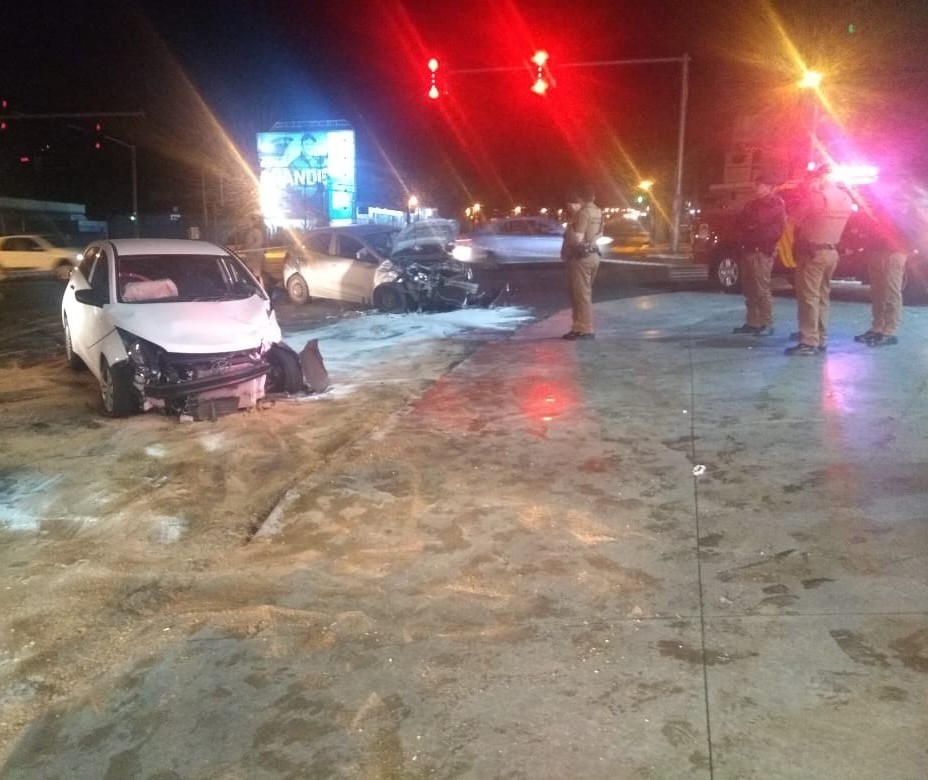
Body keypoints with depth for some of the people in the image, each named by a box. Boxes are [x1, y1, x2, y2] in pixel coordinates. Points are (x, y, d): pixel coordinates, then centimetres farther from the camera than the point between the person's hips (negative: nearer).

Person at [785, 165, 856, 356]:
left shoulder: (814, 196, -14)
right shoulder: (846, 198, 6)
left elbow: (797, 221, -7)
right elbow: (838, 223, 13)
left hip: (812, 251, -7)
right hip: (832, 251, 7)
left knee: (809, 297, -7)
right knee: (822, 296, 15)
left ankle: (809, 342, -10)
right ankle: (821, 339, 19)